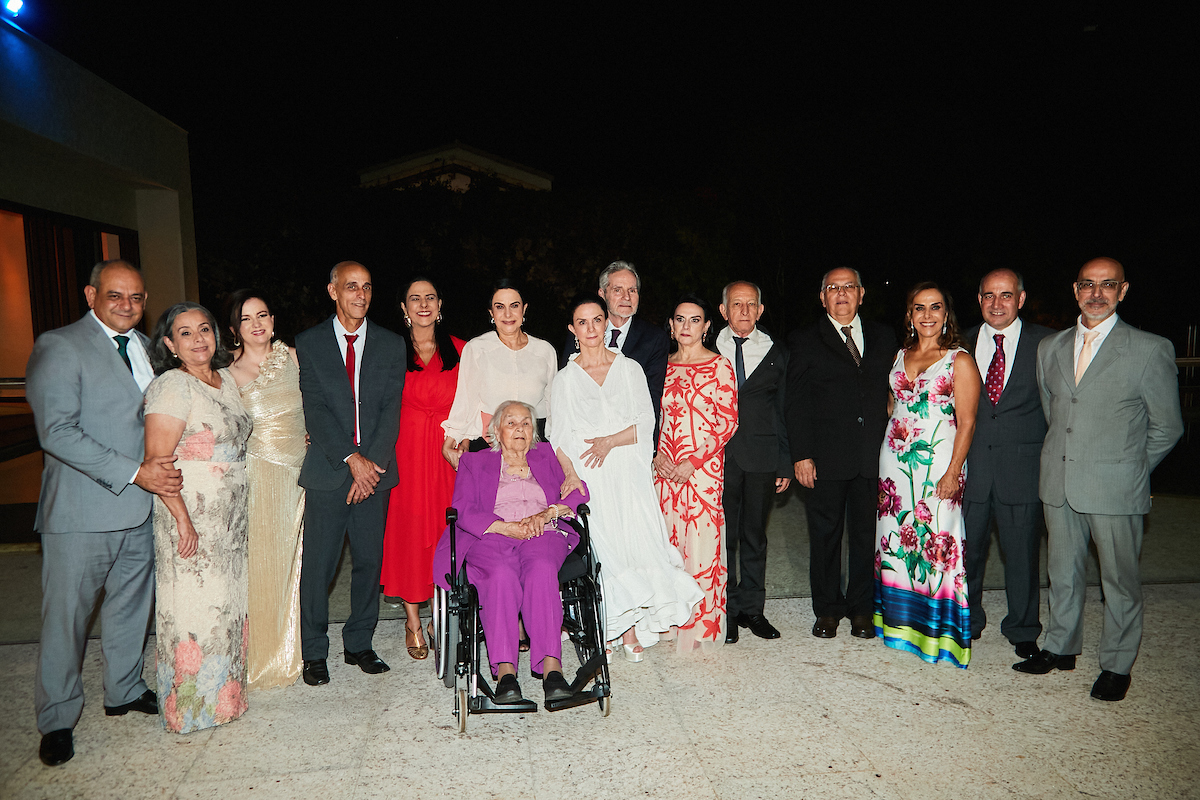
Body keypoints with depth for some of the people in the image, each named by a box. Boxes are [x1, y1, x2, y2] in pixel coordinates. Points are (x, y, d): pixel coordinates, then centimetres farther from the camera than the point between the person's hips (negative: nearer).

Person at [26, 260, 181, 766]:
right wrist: (134, 472, -21)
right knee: (66, 617, 5)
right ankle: (57, 720, 22)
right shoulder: (58, 347, -10)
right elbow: (57, 432, -18)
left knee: (131, 605, 18)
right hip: (80, 514, -6)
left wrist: (162, 462, 6)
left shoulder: (144, 348, 12)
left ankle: (123, 691, 36)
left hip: (139, 506, 7)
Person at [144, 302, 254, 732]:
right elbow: (157, 460, -18)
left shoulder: (228, 379, 9)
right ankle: (193, 704, 18)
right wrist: (183, 519, -20)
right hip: (190, 510, -7)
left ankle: (223, 690, 30)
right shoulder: (171, 386, -14)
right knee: (195, 603, 1)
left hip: (231, 511, 8)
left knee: (228, 598, 14)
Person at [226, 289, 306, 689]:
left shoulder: (292, 357, 6)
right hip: (255, 475, -4)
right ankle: (257, 659, 18)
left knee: (291, 562, 12)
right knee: (257, 568, 1)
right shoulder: (227, 371, -5)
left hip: (297, 473, 4)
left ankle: (289, 654, 28)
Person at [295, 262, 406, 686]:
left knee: (369, 560, 7)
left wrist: (372, 464, -10)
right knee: (317, 564, 3)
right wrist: (351, 458, -14)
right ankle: (314, 652, 18)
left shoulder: (391, 344, 8)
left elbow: (390, 410, 0)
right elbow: (316, 410, -5)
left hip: (375, 469, 2)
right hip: (328, 471, -1)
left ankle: (359, 644, 23)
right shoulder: (309, 343, 4)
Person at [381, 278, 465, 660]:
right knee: (408, 531, 3)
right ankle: (412, 621, 16)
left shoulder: (459, 350, 6)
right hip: (406, 453, -1)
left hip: (449, 454, 1)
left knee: (447, 531, 2)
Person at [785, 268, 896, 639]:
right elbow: (796, 404, -1)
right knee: (825, 534, 7)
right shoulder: (805, 342, 3)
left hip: (874, 456, 2)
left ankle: (861, 608, 25)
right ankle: (828, 609, 21)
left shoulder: (883, 337, 12)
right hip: (826, 457, -2)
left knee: (867, 533, 9)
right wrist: (800, 456, -8)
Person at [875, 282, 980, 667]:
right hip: (895, 461, 5)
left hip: (937, 464, -5)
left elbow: (966, 423, -8)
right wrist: (892, 447, 10)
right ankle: (899, 620, 24)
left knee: (935, 542, -5)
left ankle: (938, 631, 10)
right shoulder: (900, 356, 12)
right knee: (896, 537, 9)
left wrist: (952, 474, -14)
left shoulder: (960, 361, -4)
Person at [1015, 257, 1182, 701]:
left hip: (1115, 489, -4)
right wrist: (1065, 456, 14)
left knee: (1120, 580, 7)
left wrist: (1126, 467, 4)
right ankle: (1060, 648, 31)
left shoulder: (1151, 350, -6)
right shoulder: (1050, 347, 8)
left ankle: (1117, 665, 24)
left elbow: (1167, 427, 0)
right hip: (1058, 484, 4)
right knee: (1062, 571, 16)